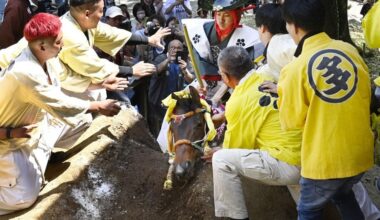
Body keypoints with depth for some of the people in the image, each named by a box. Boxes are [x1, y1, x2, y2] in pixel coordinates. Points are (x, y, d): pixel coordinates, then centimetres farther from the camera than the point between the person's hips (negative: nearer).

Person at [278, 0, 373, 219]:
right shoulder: (350, 50, -2)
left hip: (325, 160, -5)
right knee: (343, 193, 32)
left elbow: (292, 121, -6)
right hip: (360, 152, 5)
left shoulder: (296, 68, -16)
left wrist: (284, 94, 10)